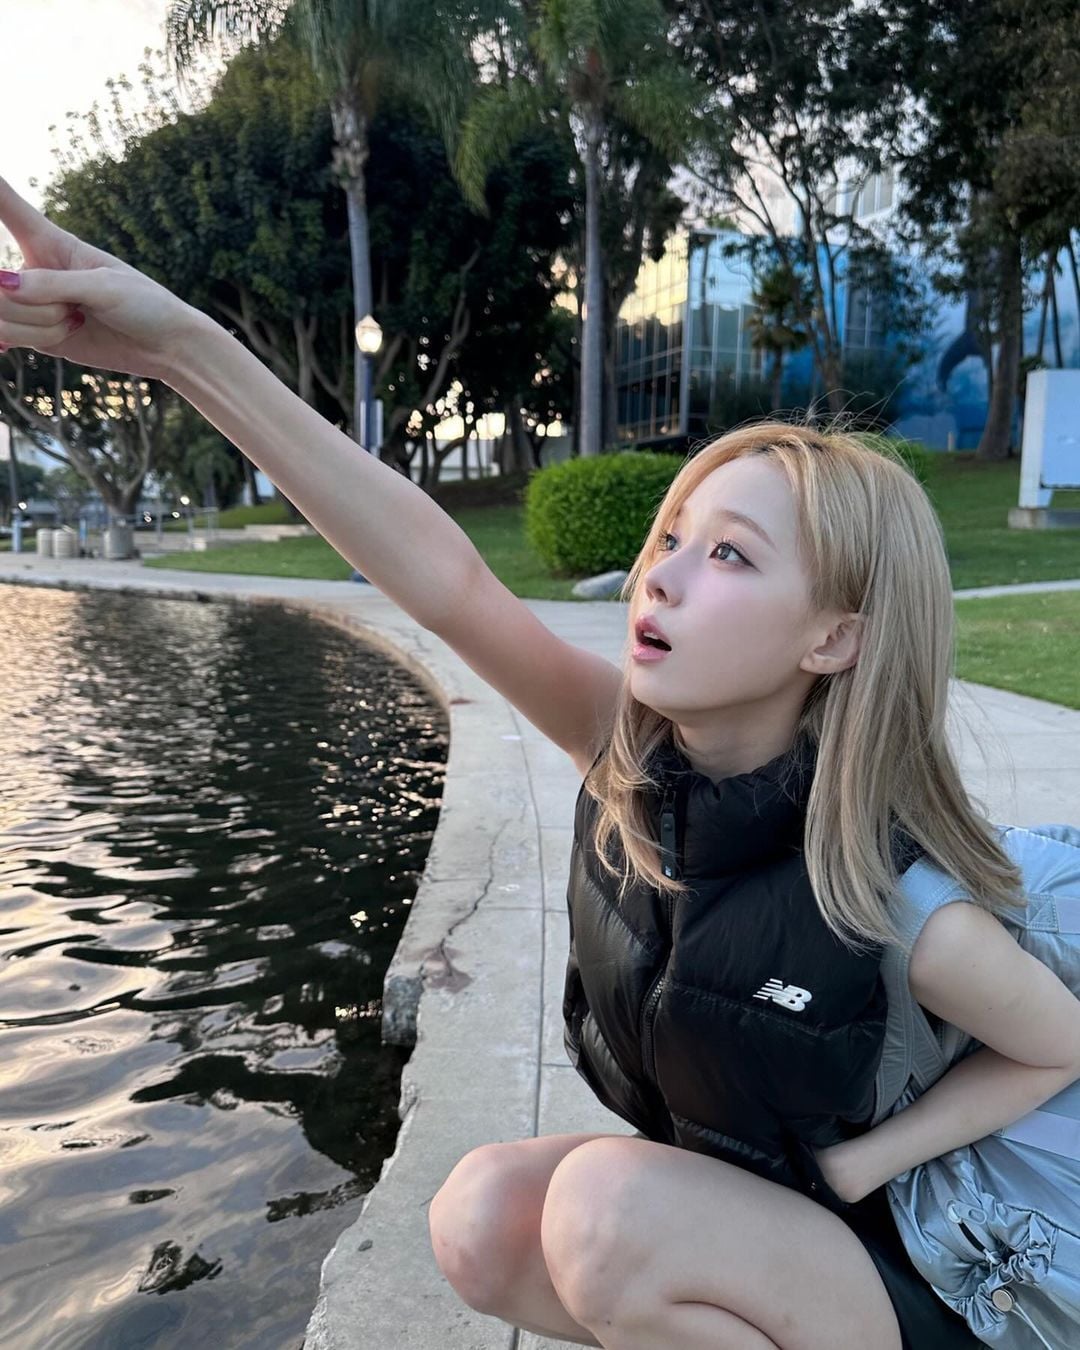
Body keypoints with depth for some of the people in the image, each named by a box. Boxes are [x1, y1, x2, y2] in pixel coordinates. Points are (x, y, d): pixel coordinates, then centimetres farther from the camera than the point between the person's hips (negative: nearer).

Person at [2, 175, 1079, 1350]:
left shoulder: (889, 902, -32)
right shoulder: (630, 753, -20)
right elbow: (448, 582, -32)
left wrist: (858, 1164, -17)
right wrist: (182, 347, -37)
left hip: (869, 1253, -4)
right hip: (698, 1209, 5)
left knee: (608, 1207, -29)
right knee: (482, 1221, -16)